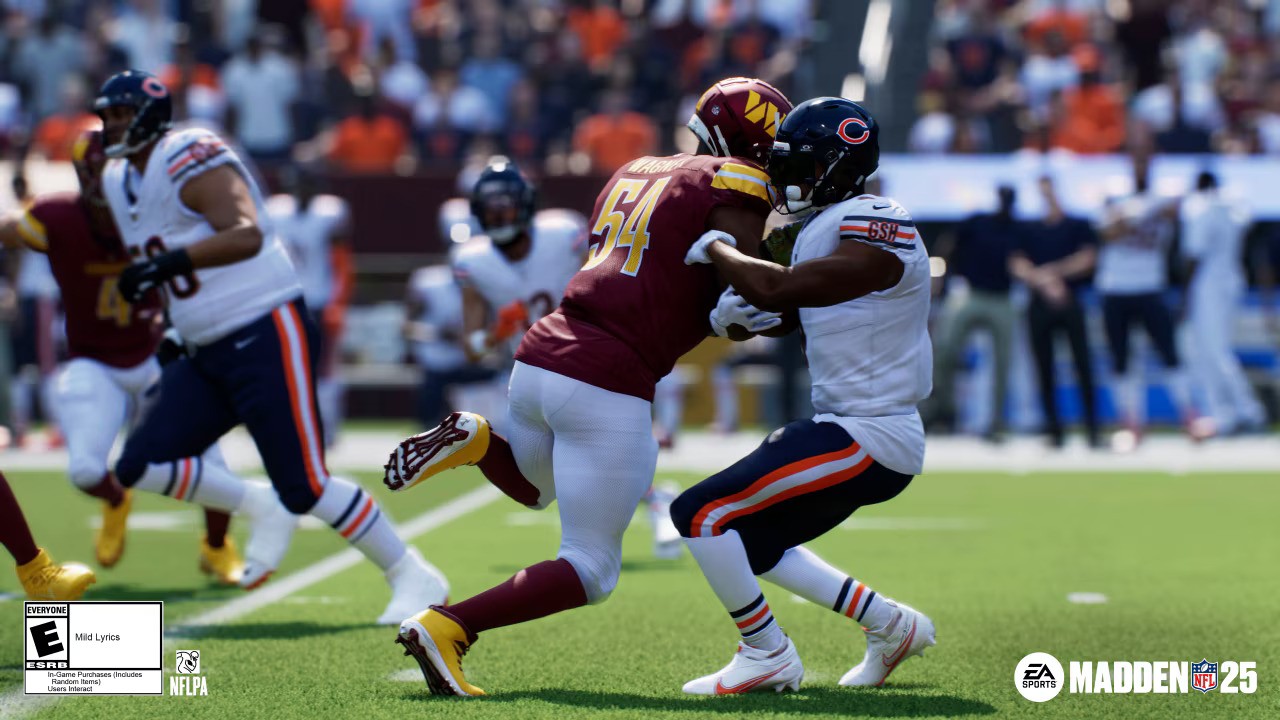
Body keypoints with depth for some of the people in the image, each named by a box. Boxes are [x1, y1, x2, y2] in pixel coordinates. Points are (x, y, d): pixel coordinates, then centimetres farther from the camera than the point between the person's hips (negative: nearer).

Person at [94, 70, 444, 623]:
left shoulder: (189, 161, -16)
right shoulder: (118, 181, 12)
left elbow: (247, 235, -31)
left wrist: (167, 263, -38)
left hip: (266, 337, -9)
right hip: (205, 354, 9)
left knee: (306, 489, -11)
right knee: (138, 469, 1)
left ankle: (413, 577, 5)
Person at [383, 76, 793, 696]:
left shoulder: (633, 173, 19)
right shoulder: (734, 191, -3)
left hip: (539, 358, 8)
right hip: (607, 387, -8)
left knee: (535, 486, 39)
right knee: (591, 573, 2)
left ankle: (475, 441, 7)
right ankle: (444, 630, -13)